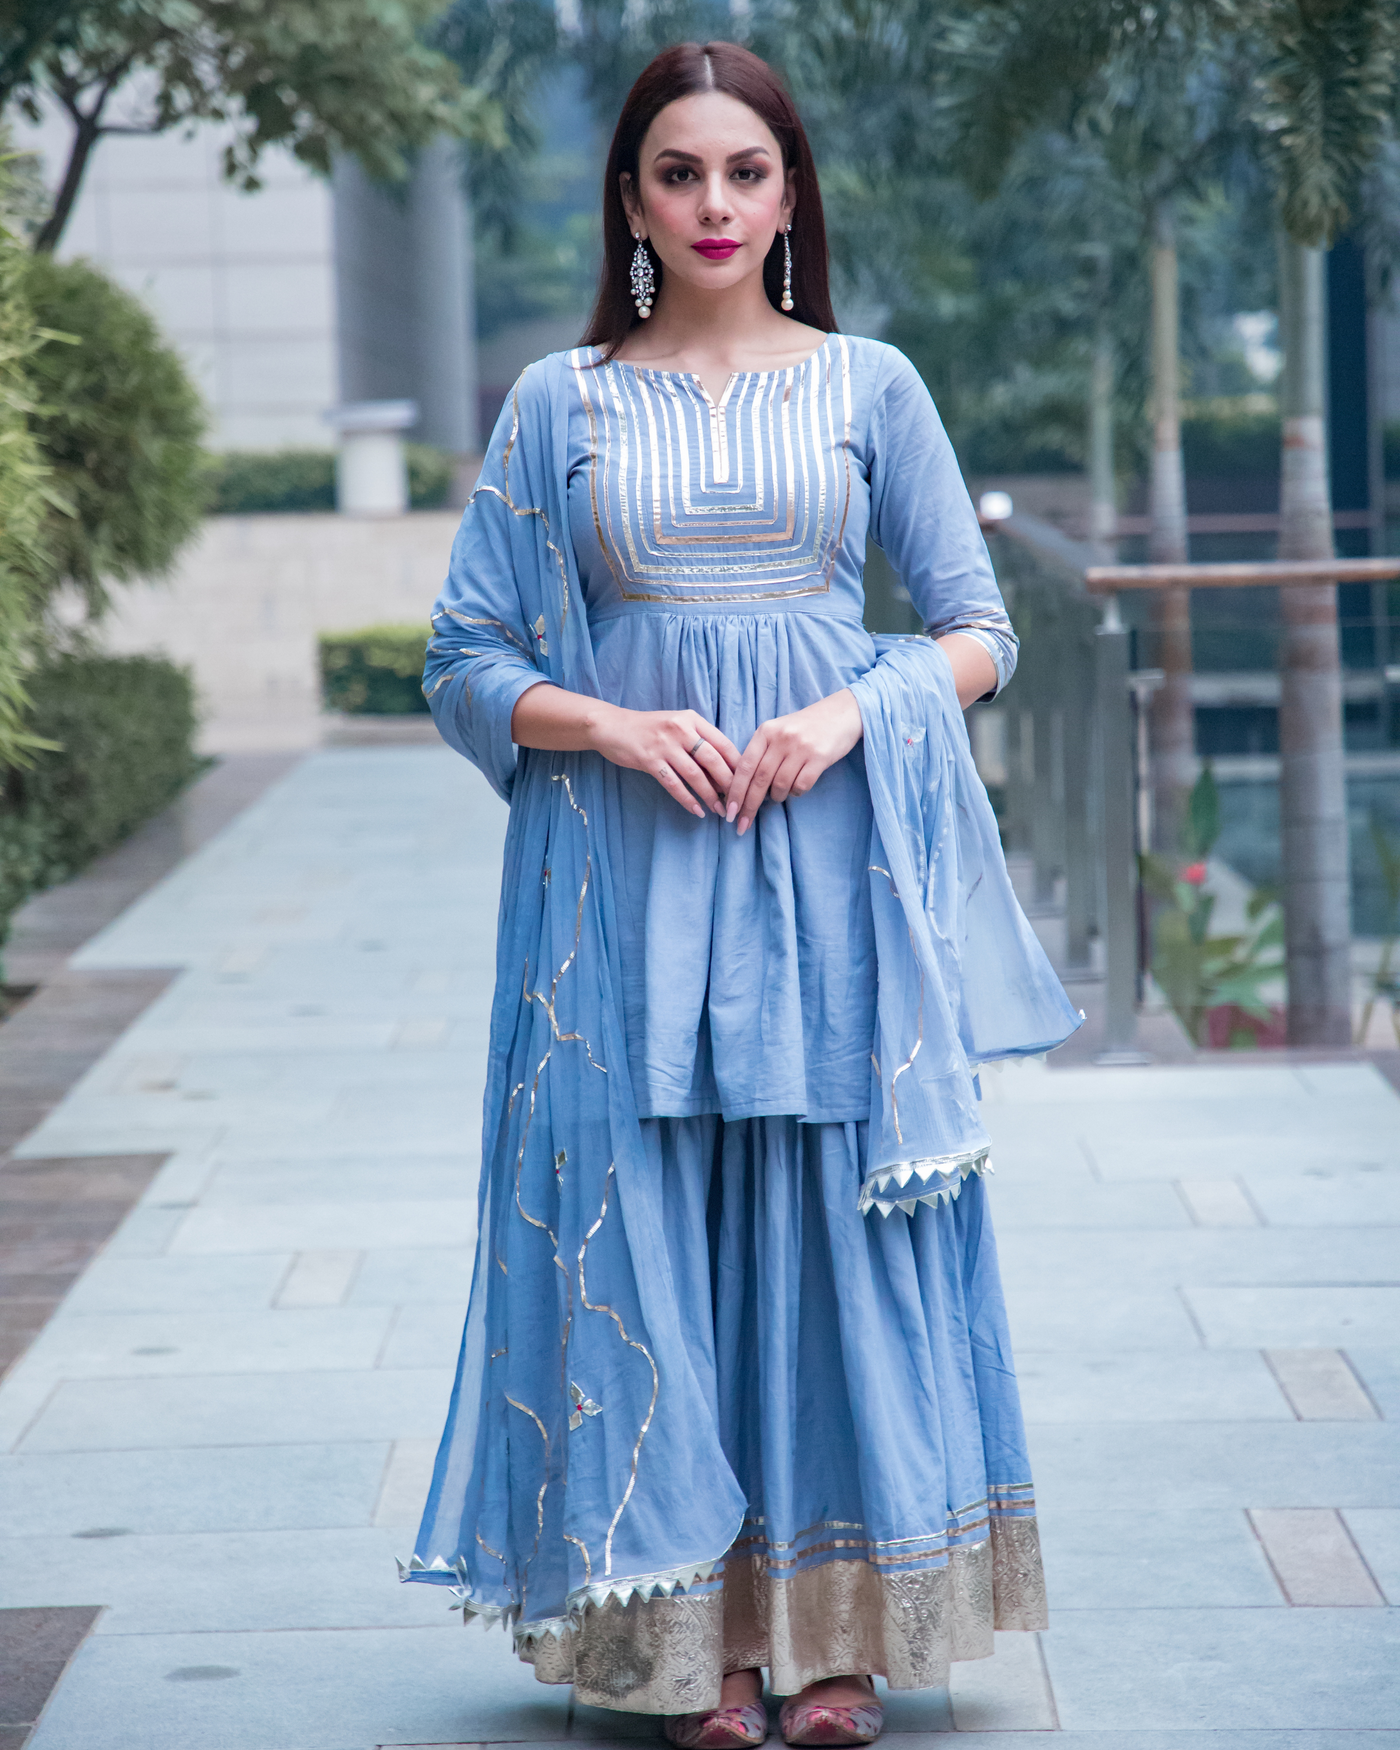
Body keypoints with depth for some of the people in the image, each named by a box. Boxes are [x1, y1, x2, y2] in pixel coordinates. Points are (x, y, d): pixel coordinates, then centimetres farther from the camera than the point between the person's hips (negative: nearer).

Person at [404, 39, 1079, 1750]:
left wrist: (852, 710, -10)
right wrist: (612, 724, -10)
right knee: (644, 1236, -1)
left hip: (833, 857, 0)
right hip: (631, 869, 0)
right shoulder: (560, 403, 8)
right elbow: (467, 664, 7)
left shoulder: (867, 386, 8)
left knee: (840, 1231, 0)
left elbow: (978, 630, 8)